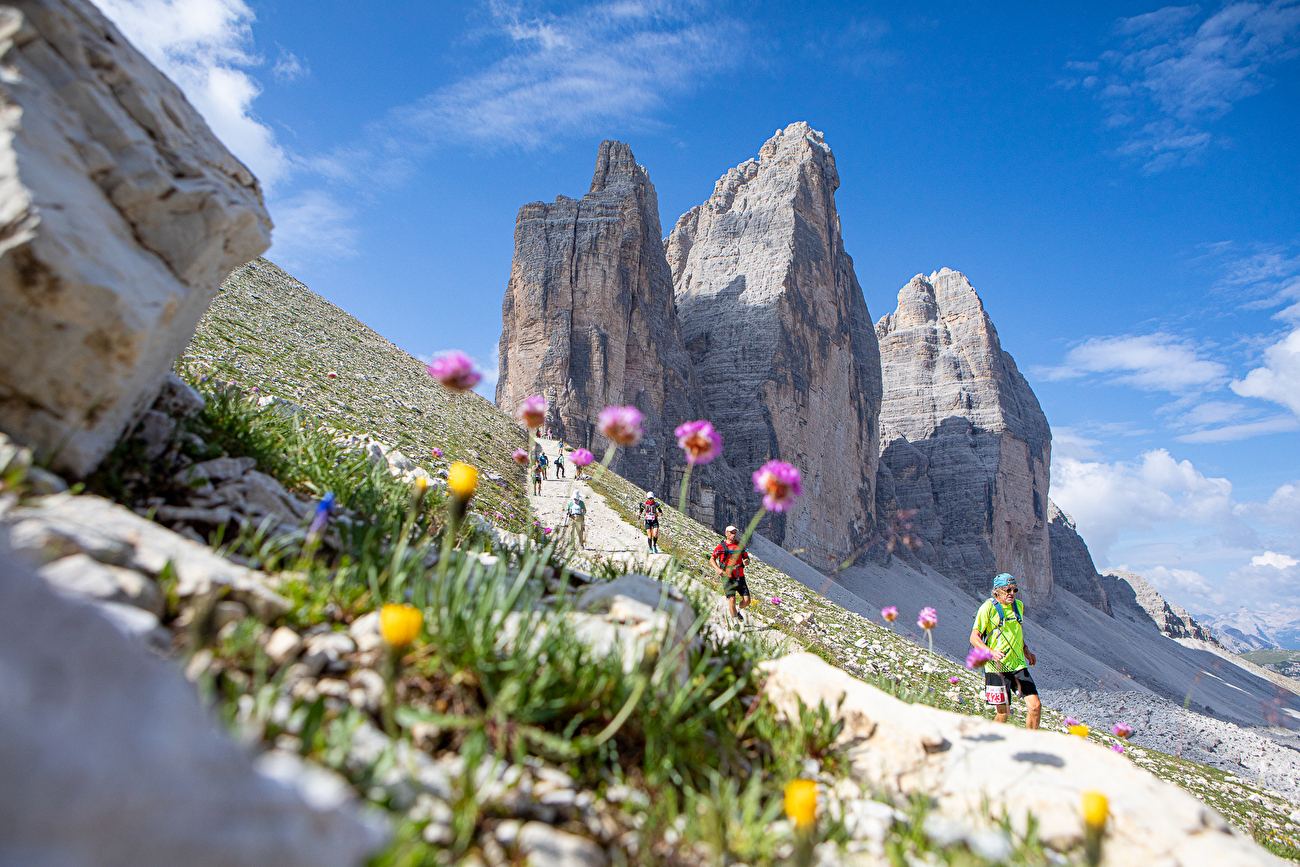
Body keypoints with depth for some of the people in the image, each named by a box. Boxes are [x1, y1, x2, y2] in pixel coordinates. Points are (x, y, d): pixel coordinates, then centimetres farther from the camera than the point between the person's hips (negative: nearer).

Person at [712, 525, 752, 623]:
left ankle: (737, 609, 30)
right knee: (732, 599, -15)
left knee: (746, 601, -2)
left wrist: (746, 560, -8)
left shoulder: (740, 545, 10)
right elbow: (712, 559, 4)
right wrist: (718, 569, -12)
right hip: (727, 577, -3)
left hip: (740, 577, 3)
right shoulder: (721, 546, 0)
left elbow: (746, 557, 17)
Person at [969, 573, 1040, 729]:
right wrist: (991, 652, -27)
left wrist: (1026, 651, 14)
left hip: (1018, 666, 5)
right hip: (997, 667, -5)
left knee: (1035, 706, -7)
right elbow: (974, 637, -12)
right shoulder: (988, 608, -10)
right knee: (1004, 712, 1)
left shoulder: (1019, 605, 9)